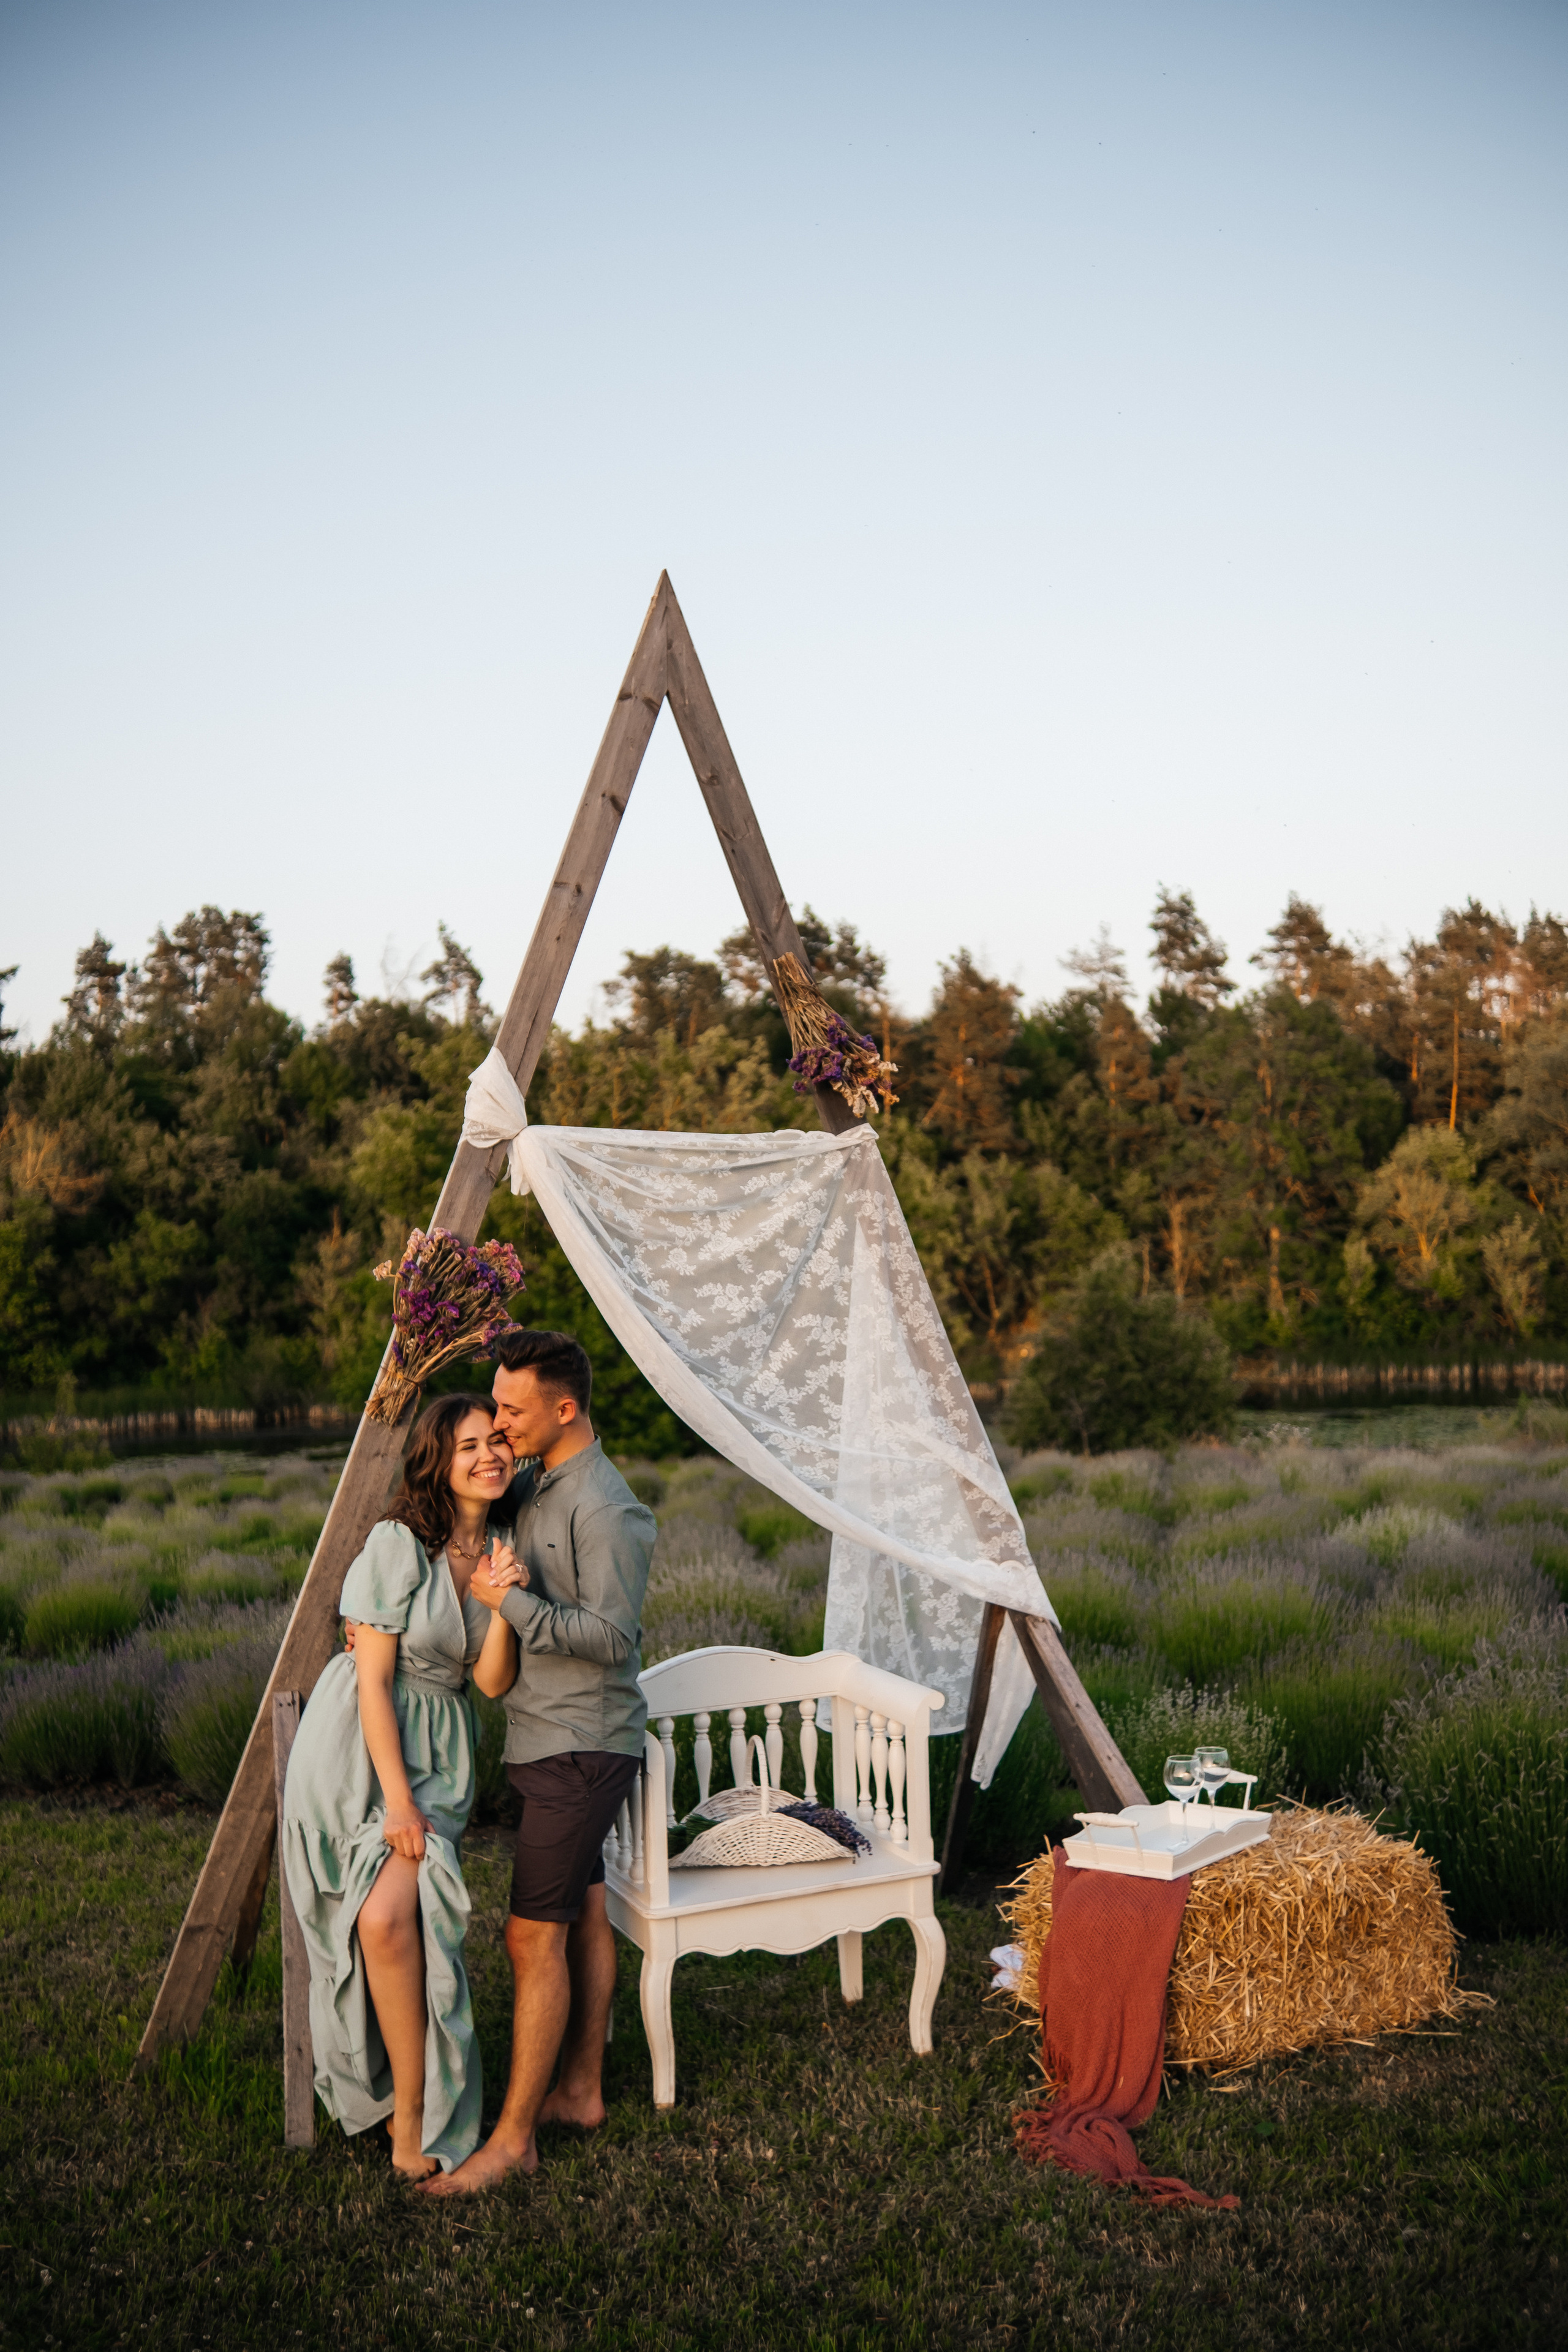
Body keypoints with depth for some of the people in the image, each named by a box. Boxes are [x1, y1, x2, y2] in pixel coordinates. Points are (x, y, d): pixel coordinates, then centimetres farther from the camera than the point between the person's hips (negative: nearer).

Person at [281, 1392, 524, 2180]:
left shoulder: (504, 1547, 4)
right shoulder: (398, 1543, -13)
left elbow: (494, 1681, 0)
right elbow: (374, 1679, -13)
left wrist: (503, 1603, -17)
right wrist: (398, 1800, -14)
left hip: (437, 1752, 3)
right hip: (355, 1743, -3)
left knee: (392, 1914, -16)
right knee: (383, 1920, -14)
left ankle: (413, 2116, -3)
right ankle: (414, 2109, 4)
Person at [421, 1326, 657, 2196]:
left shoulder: (605, 1510, -21)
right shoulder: (532, 1485, 8)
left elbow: (614, 1636, -24)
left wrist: (511, 1603, -25)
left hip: (580, 1749, -9)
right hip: (551, 1739, 9)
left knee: (535, 1935, -4)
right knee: (582, 1913, 18)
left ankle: (513, 2138, 5)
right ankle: (580, 2090, 30)